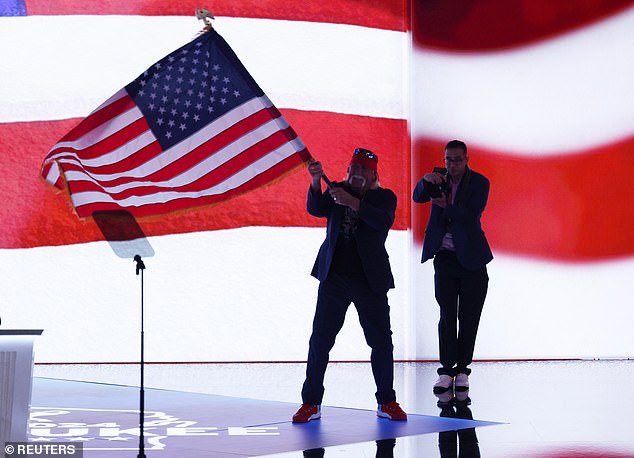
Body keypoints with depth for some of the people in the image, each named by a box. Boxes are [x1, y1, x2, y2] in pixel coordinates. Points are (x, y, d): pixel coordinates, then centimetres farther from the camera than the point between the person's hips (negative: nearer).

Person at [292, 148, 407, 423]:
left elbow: (384, 221, -17)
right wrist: (316, 182, -25)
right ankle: (311, 403, 5)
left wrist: (352, 202, -26)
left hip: (370, 281, -1)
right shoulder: (337, 190, 9)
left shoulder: (384, 196, 4)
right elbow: (316, 210, -8)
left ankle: (386, 402, 15)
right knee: (320, 339, -2)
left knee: (382, 341, 1)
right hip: (334, 276, 1)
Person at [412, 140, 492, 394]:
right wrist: (426, 181, -28)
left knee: (469, 317, 2)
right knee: (447, 315, -1)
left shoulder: (479, 182, -5)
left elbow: (472, 215, -16)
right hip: (445, 256, 2)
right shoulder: (439, 179, 4)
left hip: (471, 257, -2)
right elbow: (418, 197, -9)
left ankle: (462, 369, 10)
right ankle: (447, 370, 1)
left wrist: (446, 206, -30)